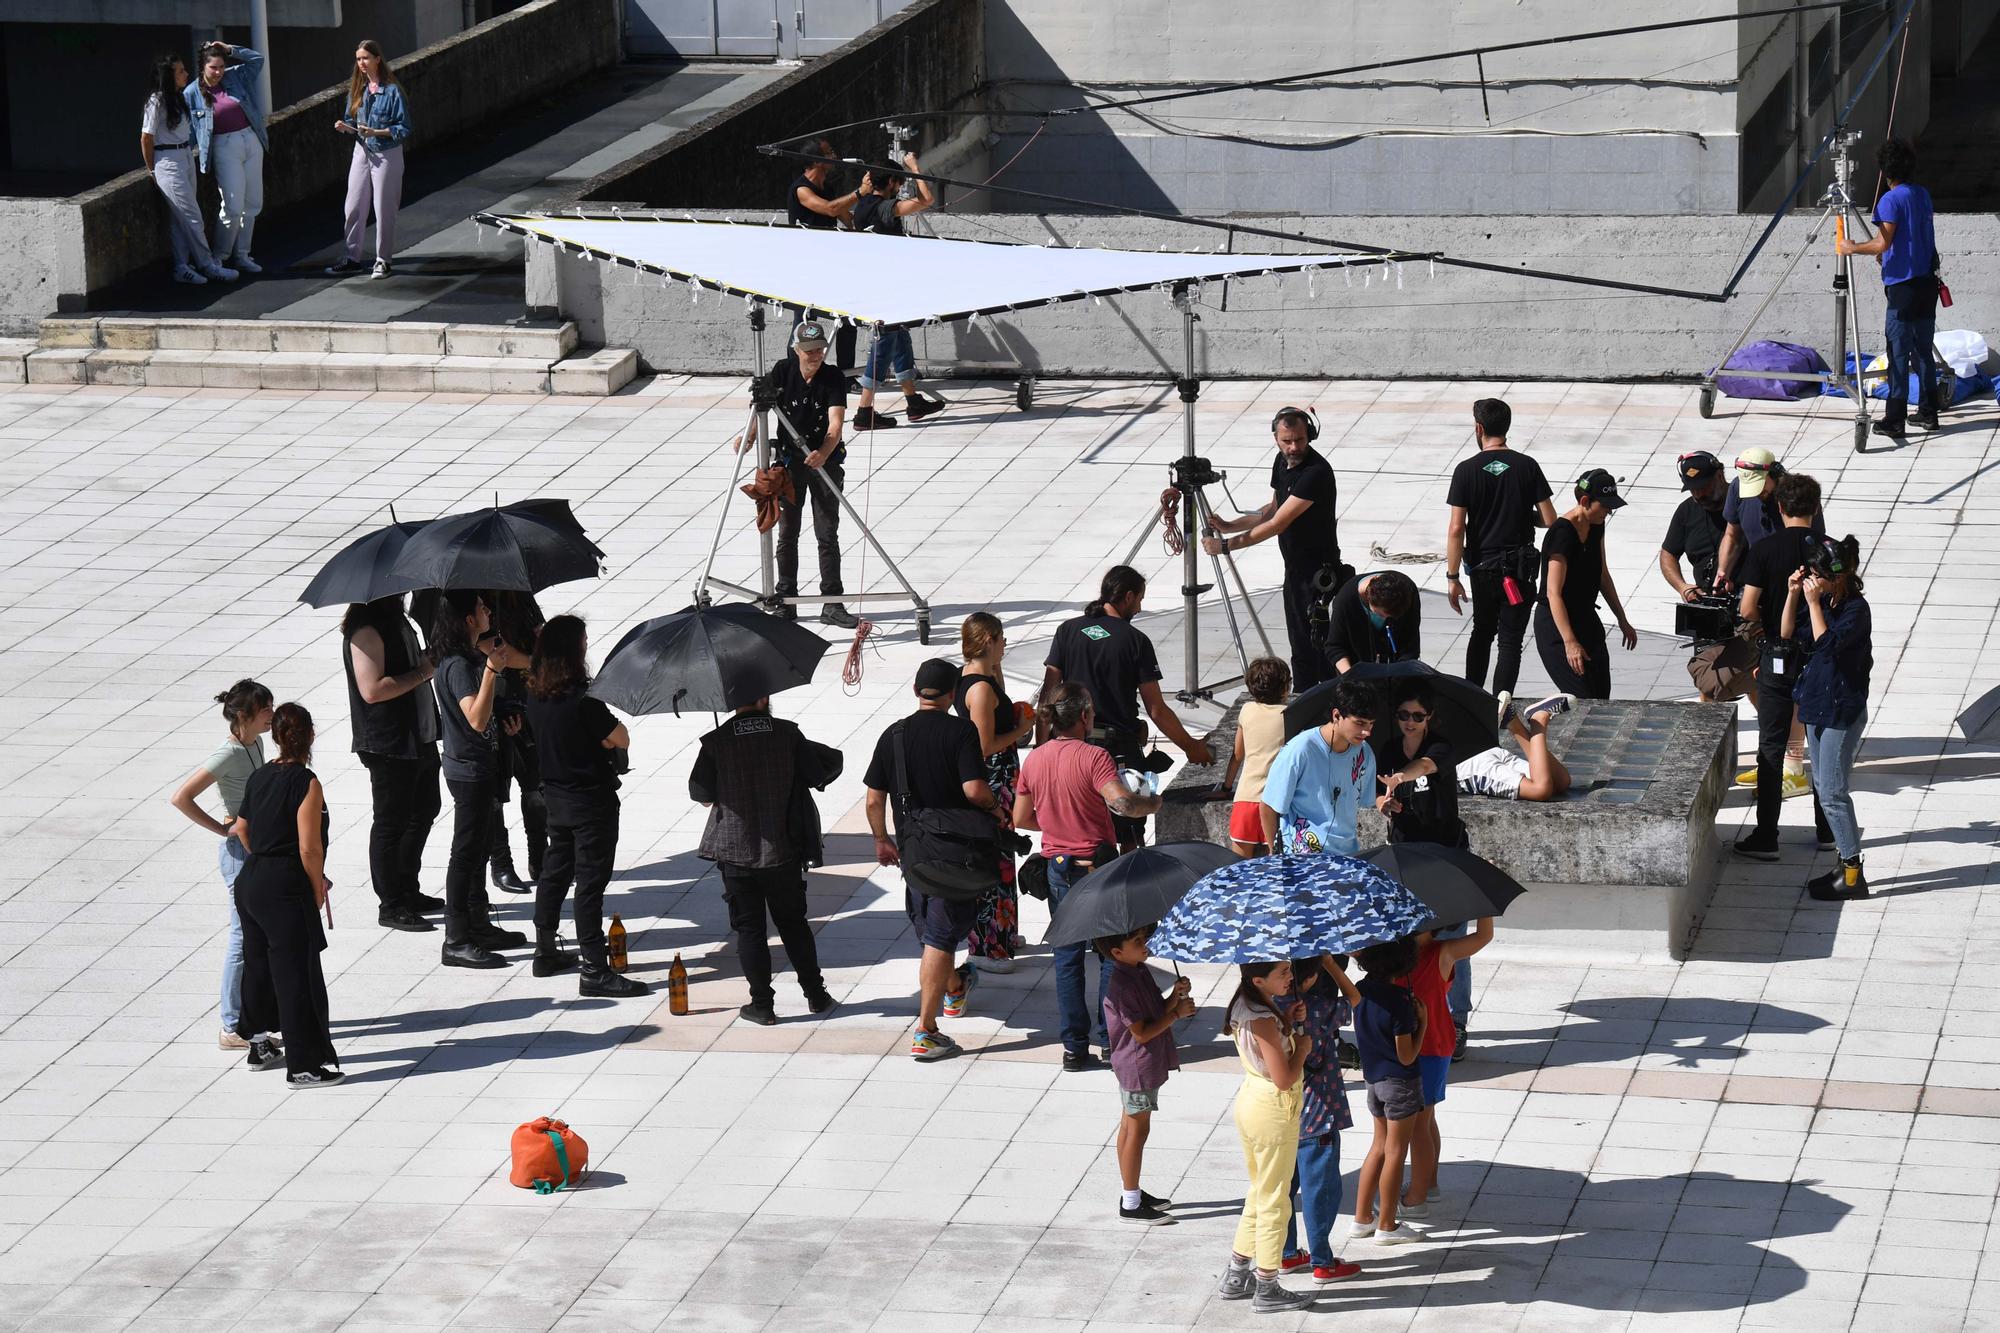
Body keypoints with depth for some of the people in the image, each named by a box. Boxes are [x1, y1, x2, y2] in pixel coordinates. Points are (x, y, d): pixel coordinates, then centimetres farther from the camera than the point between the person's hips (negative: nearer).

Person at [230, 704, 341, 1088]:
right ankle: (305, 1065, -2)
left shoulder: (259, 778, 7)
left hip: (251, 880, 8)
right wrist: (318, 889, -5)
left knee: (258, 964, 20)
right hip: (287, 890, -8)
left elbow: (243, 830, 17)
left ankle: (259, 1045, 32)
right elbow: (309, 847, -19)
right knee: (297, 974, -3)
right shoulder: (306, 783, -15)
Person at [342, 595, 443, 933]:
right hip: (388, 745, -10)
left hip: (417, 737, 11)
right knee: (391, 822, -1)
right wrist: (422, 671, -21)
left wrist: (430, 661, 8)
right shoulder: (366, 629, -21)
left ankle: (408, 891, 34)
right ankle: (391, 906, 9)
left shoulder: (396, 619, 11)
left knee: (425, 808, 21)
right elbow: (372, 689, -28)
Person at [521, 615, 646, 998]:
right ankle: (594, 970, -3)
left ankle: (546, 952, 31)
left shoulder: (535, 694, -1)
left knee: (555, 870, 20)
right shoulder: (582, 702, -25)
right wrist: (605, 733, 3)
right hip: (591, 801, -8)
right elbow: (621, 739, -15)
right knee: (590, 880, -4)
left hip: (556, 795, 8)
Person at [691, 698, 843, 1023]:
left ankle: (762, 1005, 6)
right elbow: (817, 776, -1)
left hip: (736, 851, -1)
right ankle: (815, 994, 22)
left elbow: (700, 793, -6)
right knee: (793, 923, 18)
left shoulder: (716, 742, -8)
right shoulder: (787, 734, -6)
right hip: (783, 850, 1)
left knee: (750, 929, 7)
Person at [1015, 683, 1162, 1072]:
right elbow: (1121, 803, -29)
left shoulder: (1034, 760, 1)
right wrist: (1154, 803, -12)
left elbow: (1021, 819, 6)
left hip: (1058, 868, 5)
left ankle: (1074, 1047, 9)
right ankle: (1113, 1038, 9)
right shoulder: (1093, 757, -16)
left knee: (1067, 957, 10)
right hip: (1098, 865, -5)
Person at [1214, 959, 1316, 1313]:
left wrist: (1285, 1021, 0)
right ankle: (1267, 1290, 15)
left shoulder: (1245, 1006, 2)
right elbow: (1284, 1078, -25)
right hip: (1274, 1111, -9)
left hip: (1251, 1099, 9)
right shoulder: (1263, 1019, -25)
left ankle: (1235, 1277, 31)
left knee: (1259, 1192, 23)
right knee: (1274, 1202, 5)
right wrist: (1302, 1047, -9)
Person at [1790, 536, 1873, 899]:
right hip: (1817, 705, 9)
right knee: (1823, 788, 14)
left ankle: (1853, 875, 0)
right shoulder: (1823, 601, 5)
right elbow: (1788, 633, 7)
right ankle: (1845, 862, 23)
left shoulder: (1856, 609, -18)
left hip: (1843, 709, -9)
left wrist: (1814, 603, -24)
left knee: (1832, 792, -7)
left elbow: (1826, 643, -27)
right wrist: (1793, 595, -4)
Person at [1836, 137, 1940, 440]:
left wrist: (1852, 248, -5)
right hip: (1928, 281, 7)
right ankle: (1928, 413, 18)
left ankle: (1894, 420, -6)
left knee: (1899, 353, -5)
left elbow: (1883, 244, -20)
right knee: (1924, 349, 15)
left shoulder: (1890, 200, -13)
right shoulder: (1923, 194, 10)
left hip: (1903, 286, -7)